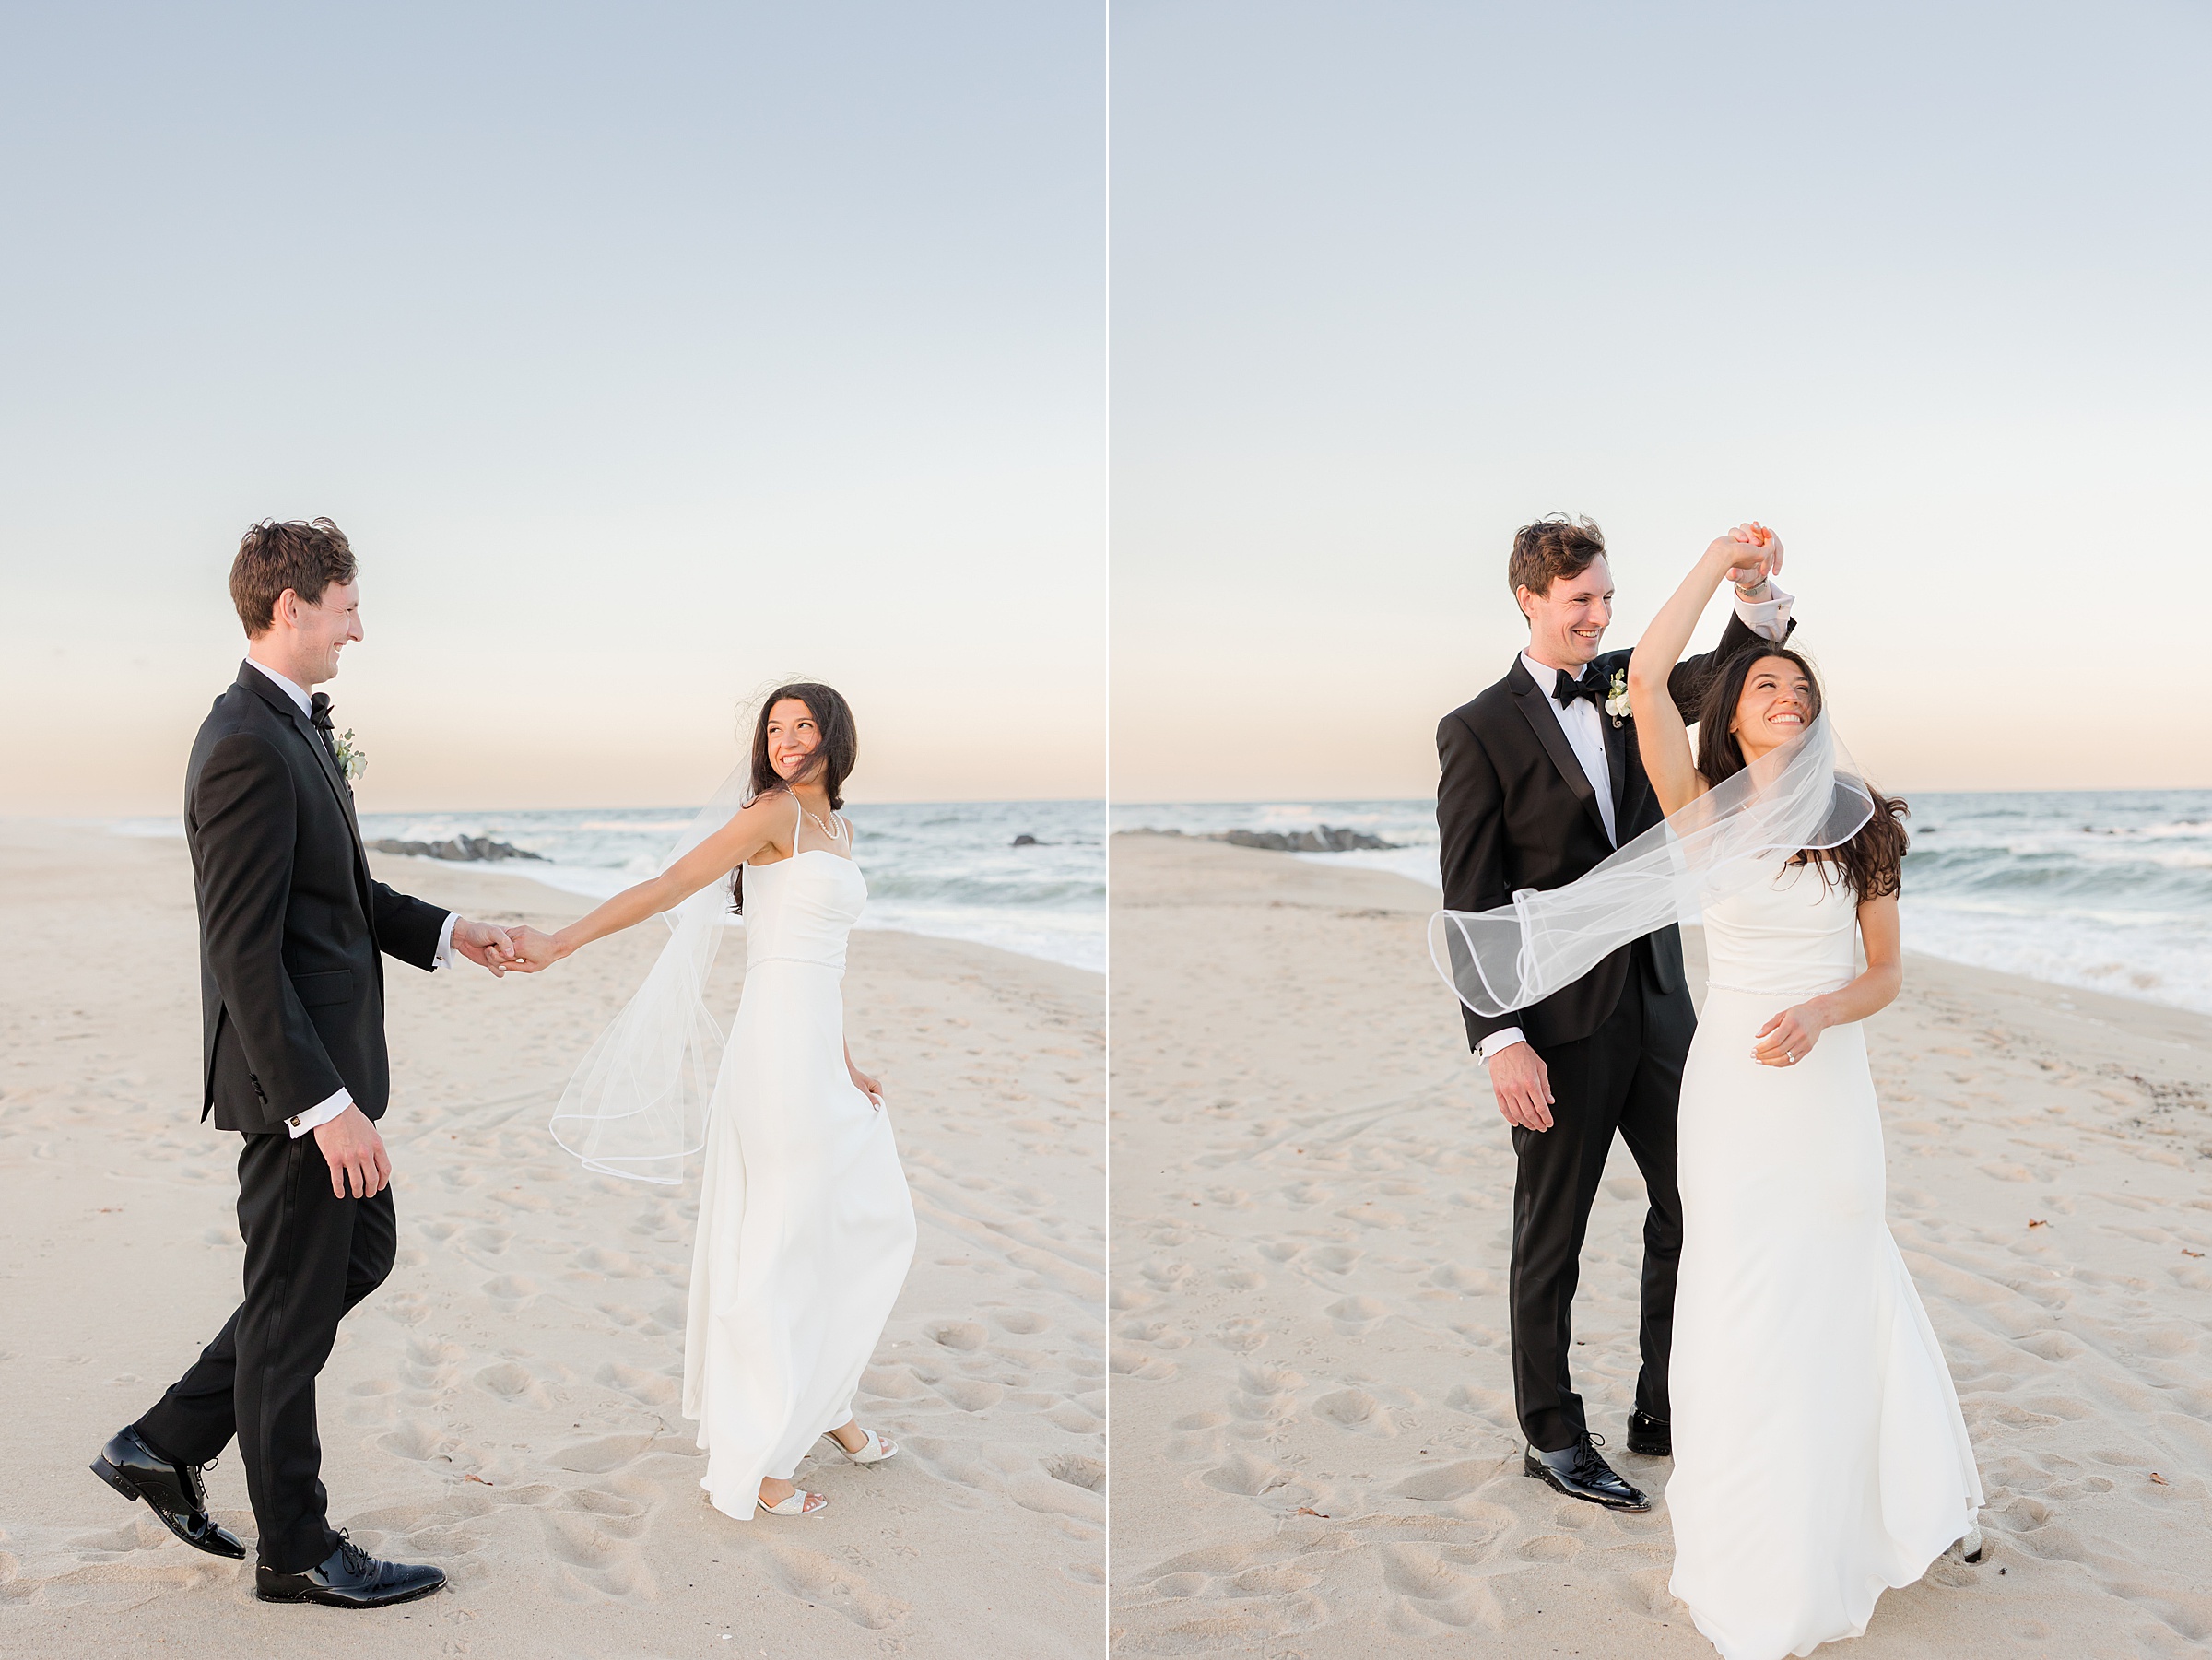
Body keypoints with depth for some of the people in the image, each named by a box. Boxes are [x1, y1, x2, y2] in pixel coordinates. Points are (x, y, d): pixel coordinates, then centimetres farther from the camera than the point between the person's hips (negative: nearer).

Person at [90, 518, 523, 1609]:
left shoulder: (293, 730, 10)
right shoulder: (249, 748, -22)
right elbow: (243, 952, -25)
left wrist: (444, 933, 10)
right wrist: (325, 1106, -25)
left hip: (326, 1064, 10)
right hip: (293, 1078, -10)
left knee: (362, 1255, 22)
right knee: (294, 1311, 5)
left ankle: (166, 1445, 30)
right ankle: (294, 1550, 23)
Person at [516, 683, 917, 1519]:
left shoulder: (838, 827, 17)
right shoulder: (773, 810, -7)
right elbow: (666, 886, -12)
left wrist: (845, 1062, 12)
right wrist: (557, 943, -19)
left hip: (820, 1048, 9)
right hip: (780, 1038, -9)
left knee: (875, 1220, 14)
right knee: (782, 1241, -3)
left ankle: (821, 1400, 31)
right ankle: (751, 1459, 7)